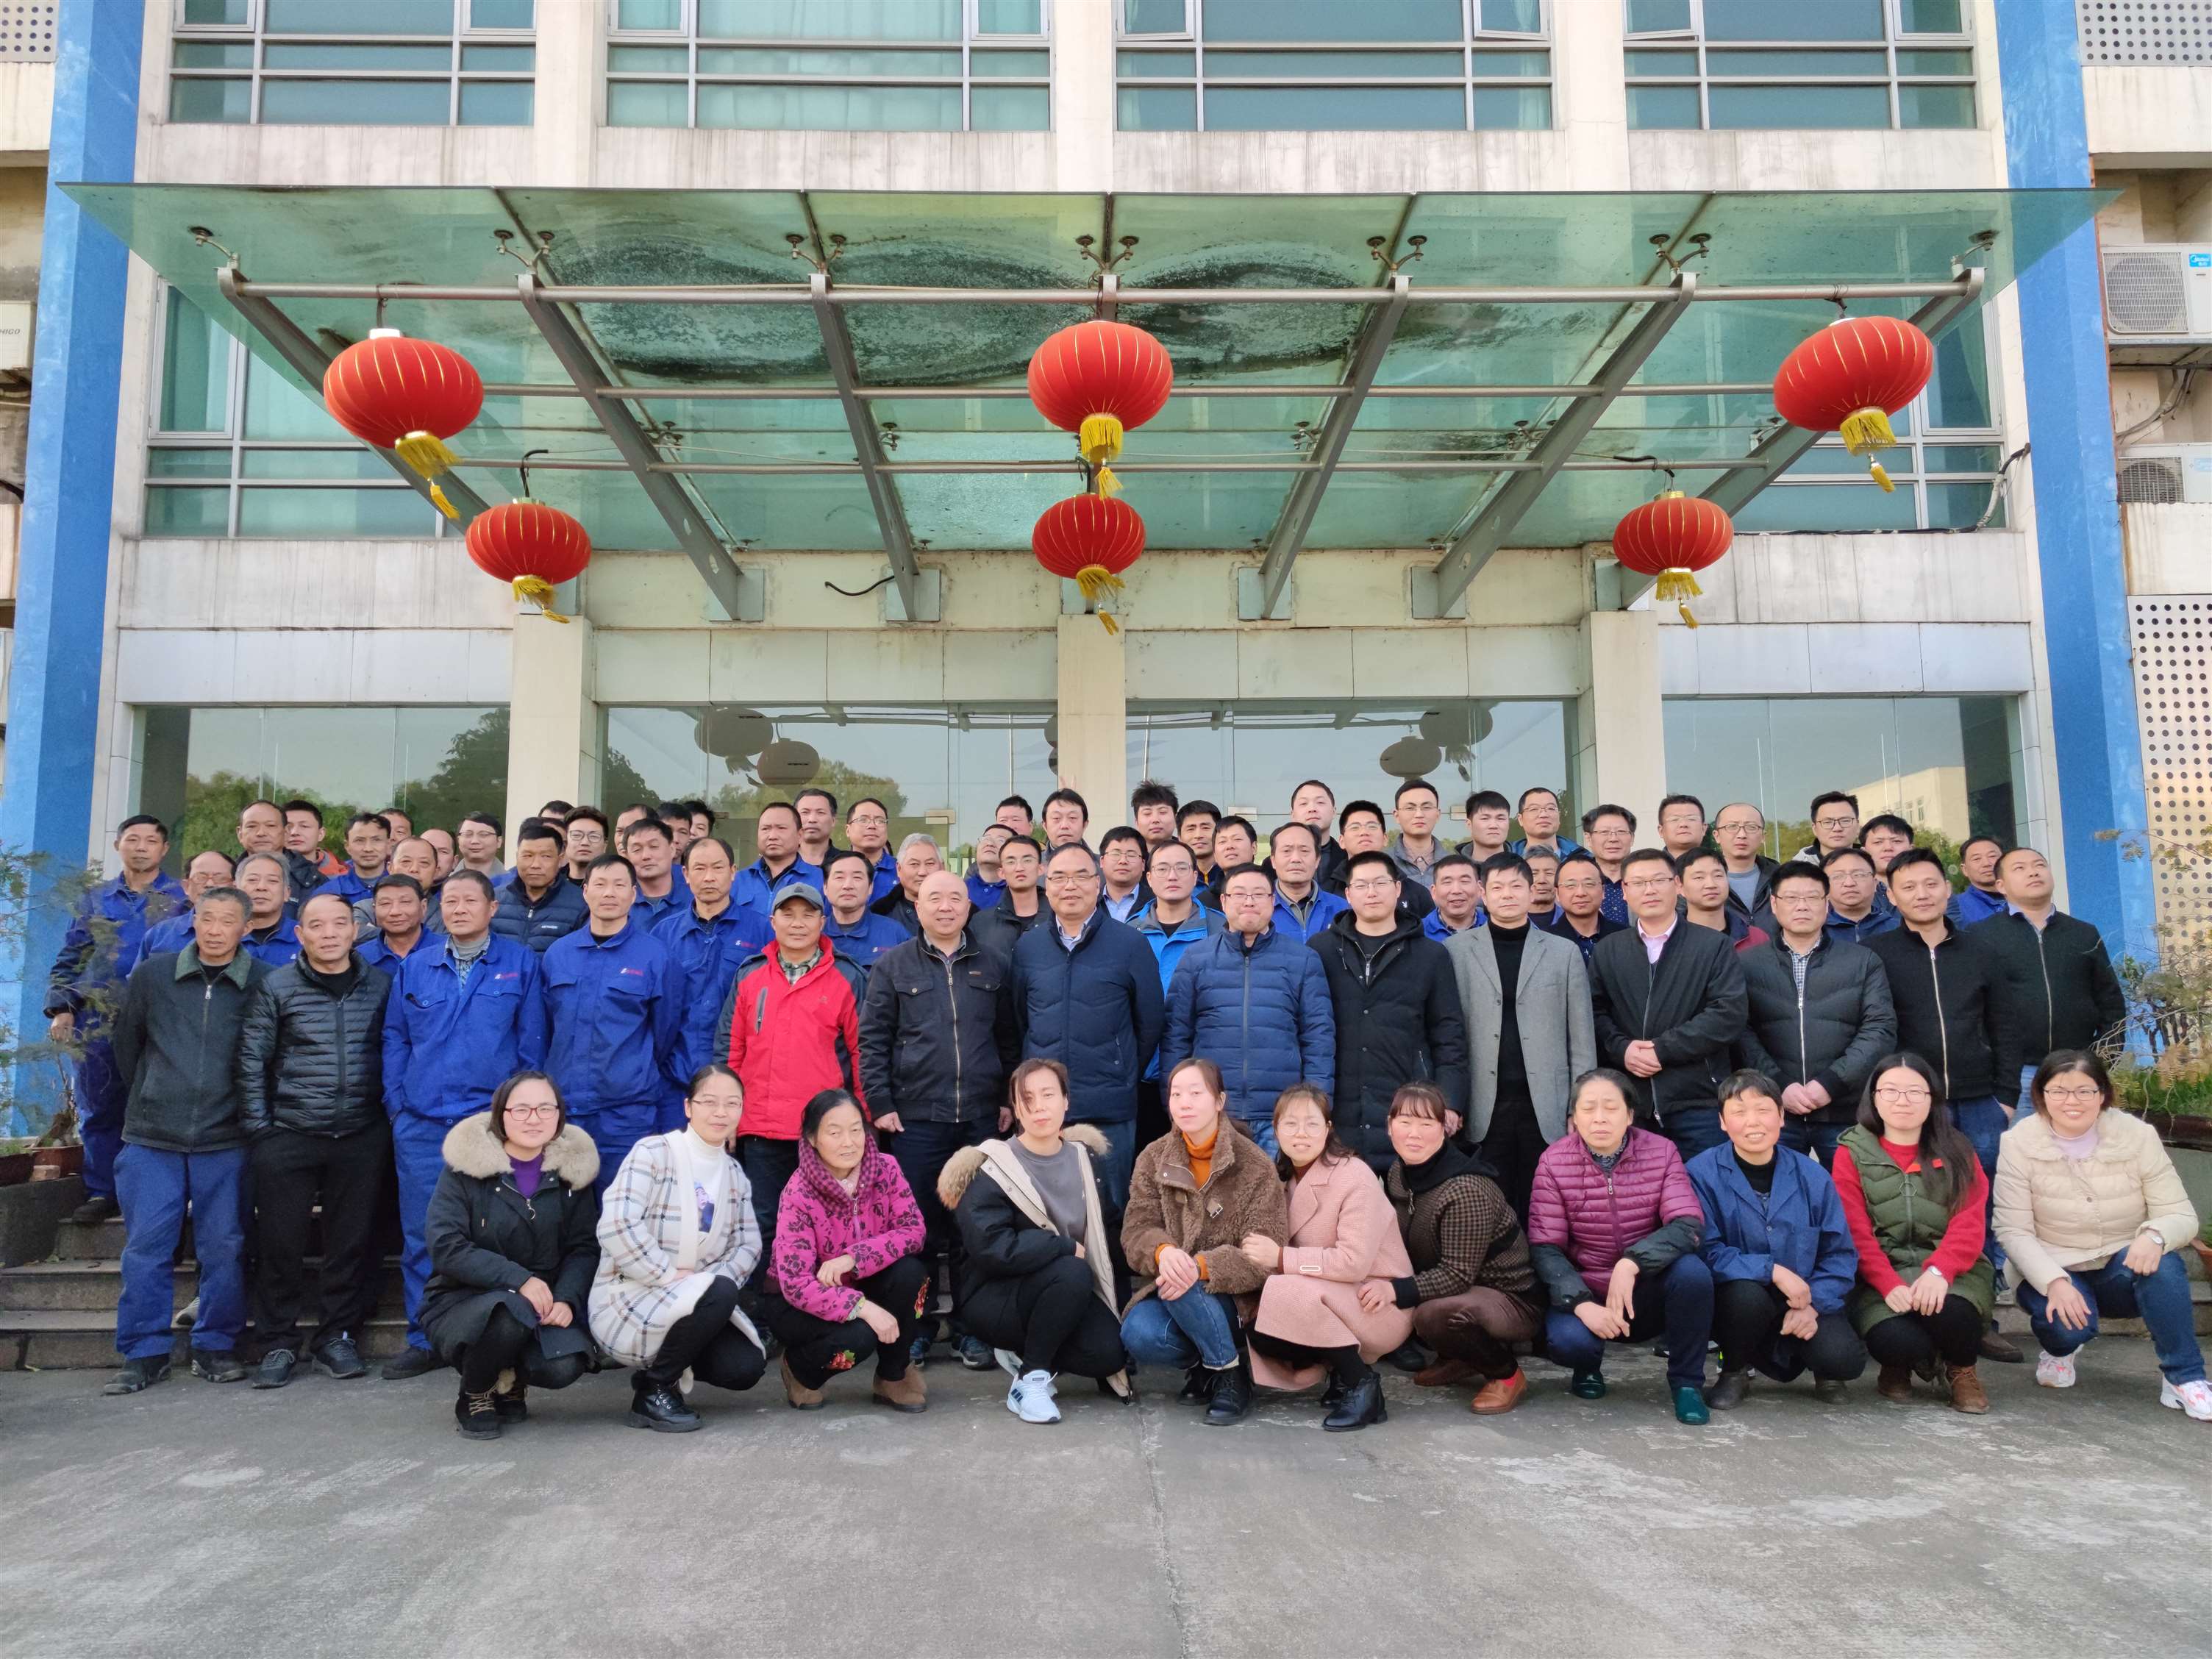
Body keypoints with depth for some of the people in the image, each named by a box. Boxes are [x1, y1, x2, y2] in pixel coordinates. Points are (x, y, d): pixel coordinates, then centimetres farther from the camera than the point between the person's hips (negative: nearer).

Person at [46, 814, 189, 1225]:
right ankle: (102, 1192, 17)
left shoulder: (185, 899, 2)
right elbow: (68, 962, 13)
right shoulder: (93, 901, 12)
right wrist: (62, 1009, 1)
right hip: (97, 1025, 3)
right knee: (98, 1112, 8)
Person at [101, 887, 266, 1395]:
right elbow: (125, 1044, 14)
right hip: (151, 1141, 1)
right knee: (146, 1248, 4)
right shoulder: (150, 975, 2)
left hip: (225, 1142, -1)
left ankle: (216, 1347, 17)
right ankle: (144, 1353, 15)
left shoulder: (262, 985, -3)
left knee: (224, 1249, 4)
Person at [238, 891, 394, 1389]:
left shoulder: (379, 987, 5)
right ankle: (278, 1344, 17)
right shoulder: (276, 988, 1)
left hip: (361, 1138, 1)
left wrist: (389, 1119, 6)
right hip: (289, 1138, -1)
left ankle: (337, 1336, 20)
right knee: (280, 1241, 2)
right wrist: (259, 1128, -3)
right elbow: (251, 1061, 1)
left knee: (353, 1240, 5)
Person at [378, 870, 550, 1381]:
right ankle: (424, 1340, 17)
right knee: (422, 1234, 6)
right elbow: (395, 1039, 13)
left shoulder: (521, 963, 2)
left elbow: (532, 1040, 1)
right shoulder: (415, 968, 10)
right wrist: (396, 1103, 4)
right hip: (422, 1124, 3)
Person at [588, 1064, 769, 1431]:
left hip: (688, 1303, 6)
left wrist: (717, 1278, -15)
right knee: (720, 1292, -31)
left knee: (745, 1368, -14)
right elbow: (616, 1226, -23)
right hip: (628, 1299, -6)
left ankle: (662, 1361, 15)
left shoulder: (735, 1173, 10)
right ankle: (654, 1388, -8)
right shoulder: (653, 1152, -12)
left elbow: (749, 1244, 4)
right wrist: (671, 1275, -21)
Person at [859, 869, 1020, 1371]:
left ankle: (970, 1329, 18)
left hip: (981, 1117, 1)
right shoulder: (894, 964, 5)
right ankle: (917, 1326, 17)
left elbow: (1009, 1038, 12)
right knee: (917, 1223, 4)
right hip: (915, 1117, -1)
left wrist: (1008, 1099, 6)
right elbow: (872, 1039, 2)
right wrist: (880, 1104, -4)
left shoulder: (995, 965, 9)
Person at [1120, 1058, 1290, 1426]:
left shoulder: (1254, 1165, -8)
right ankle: (1201, 1363, 5)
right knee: (1139, 1336, -28)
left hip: (1232, 1298, -3)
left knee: (1184, 1290, -34)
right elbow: (1137, 1230, -7)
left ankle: (1231, 1371, -7)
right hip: (1170, 1287, 3)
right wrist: (1164, 1252, -32)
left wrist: (1201, 1266, -32)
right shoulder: (1153, 1159, 3)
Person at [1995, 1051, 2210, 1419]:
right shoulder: (2019, 1143, -12)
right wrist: (2055, 1282, -31)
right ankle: (2059, 1348, 8)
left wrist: (2155, 1234, -35)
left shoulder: (2138, 1135, -8)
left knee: (2161, 1262, -31)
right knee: (2071, 1324, -31)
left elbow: (2182, 1215, -11)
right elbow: (2013, 1231, -15)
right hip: (2052, 1273, -1)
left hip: (2126, 1270, 2)